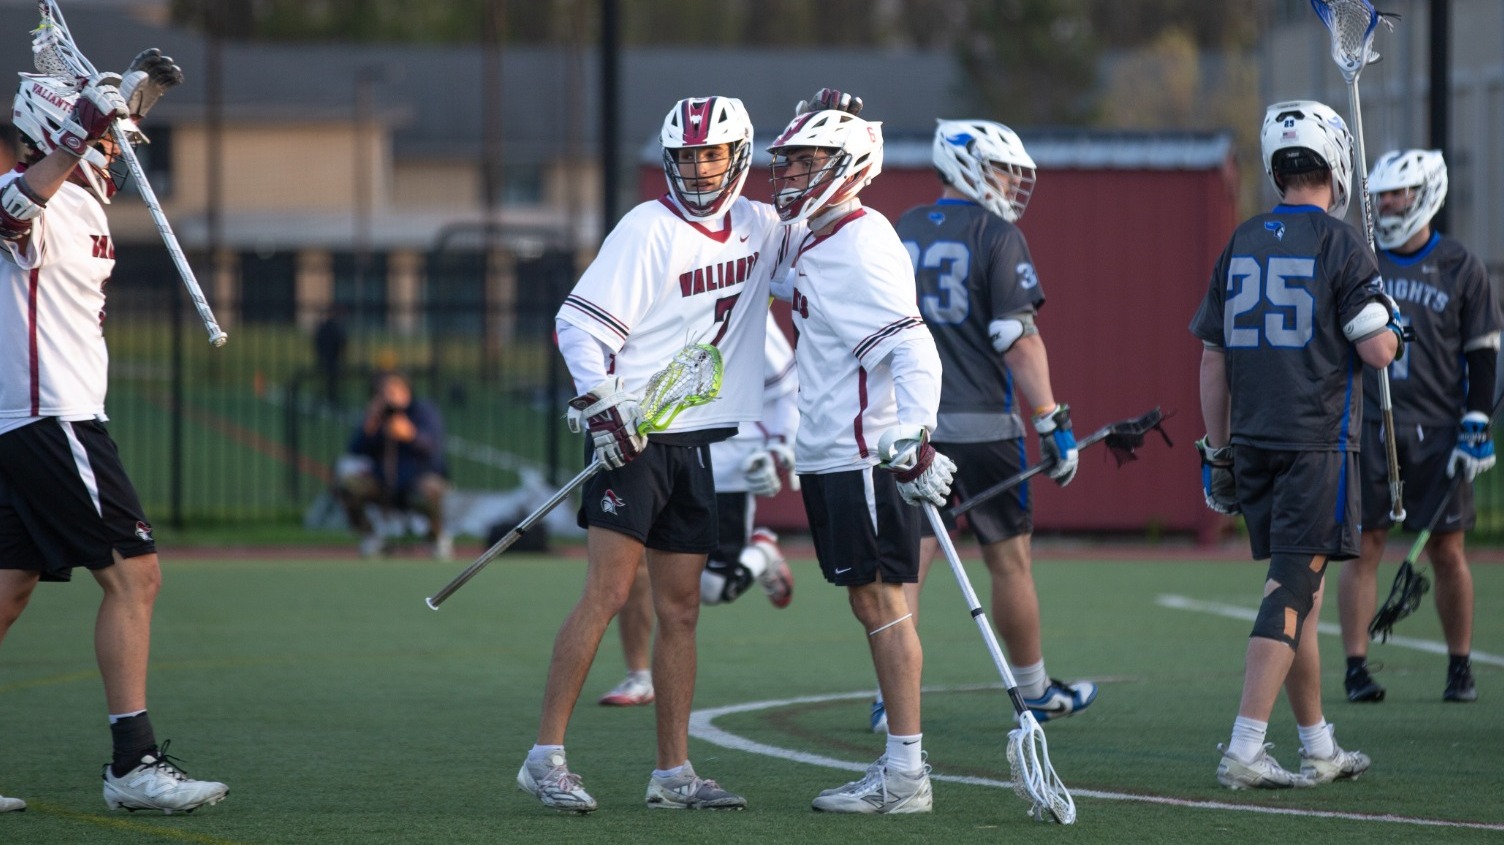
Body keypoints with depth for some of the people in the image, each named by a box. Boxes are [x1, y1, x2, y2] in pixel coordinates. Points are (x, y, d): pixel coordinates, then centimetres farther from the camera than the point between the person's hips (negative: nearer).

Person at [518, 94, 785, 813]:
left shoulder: (760, 227, 9)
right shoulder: (650, 229, -9)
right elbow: (580, 322, -12)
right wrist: (601, 405, -24)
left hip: (702, 442, 6)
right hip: (634, 434, -6)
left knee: (680, 608, 8)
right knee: (607, 593, -13)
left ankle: (673, 773, 12)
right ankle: (545, 758, -12)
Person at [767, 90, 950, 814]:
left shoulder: (859, 246, -16)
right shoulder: (815, 243, 14)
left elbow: (913, 351, -25)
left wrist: (911, 442, -33)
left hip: (867, 456, -10)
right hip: (829, 456, 10)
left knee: (880, 600, -9)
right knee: (871, 604, 10)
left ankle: (905, 774, -8)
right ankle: (901, 765, 14)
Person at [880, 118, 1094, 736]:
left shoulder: (900, 235, 10)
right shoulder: (996, 237, -9)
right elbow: (1020, 341, -14)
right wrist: (1052, 423, -12)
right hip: (980, 426, -5)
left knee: (909, 559, 4)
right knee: (1008, 561, 8)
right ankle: (1035, 690, 21)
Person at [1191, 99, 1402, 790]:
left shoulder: (1241, 245, 8)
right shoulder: (1340, 244, -9)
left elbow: (1212, 361, 10)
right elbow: (1377, 350, -13)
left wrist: (1218, 452, 16)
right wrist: (1391, 327, 11)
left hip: (1253, 444, 6)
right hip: (1318, 444, -6)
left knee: (1298, 588, 15)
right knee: (1292, 591, -8)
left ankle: (1319, 750, 21)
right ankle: (1244, 750, -16)